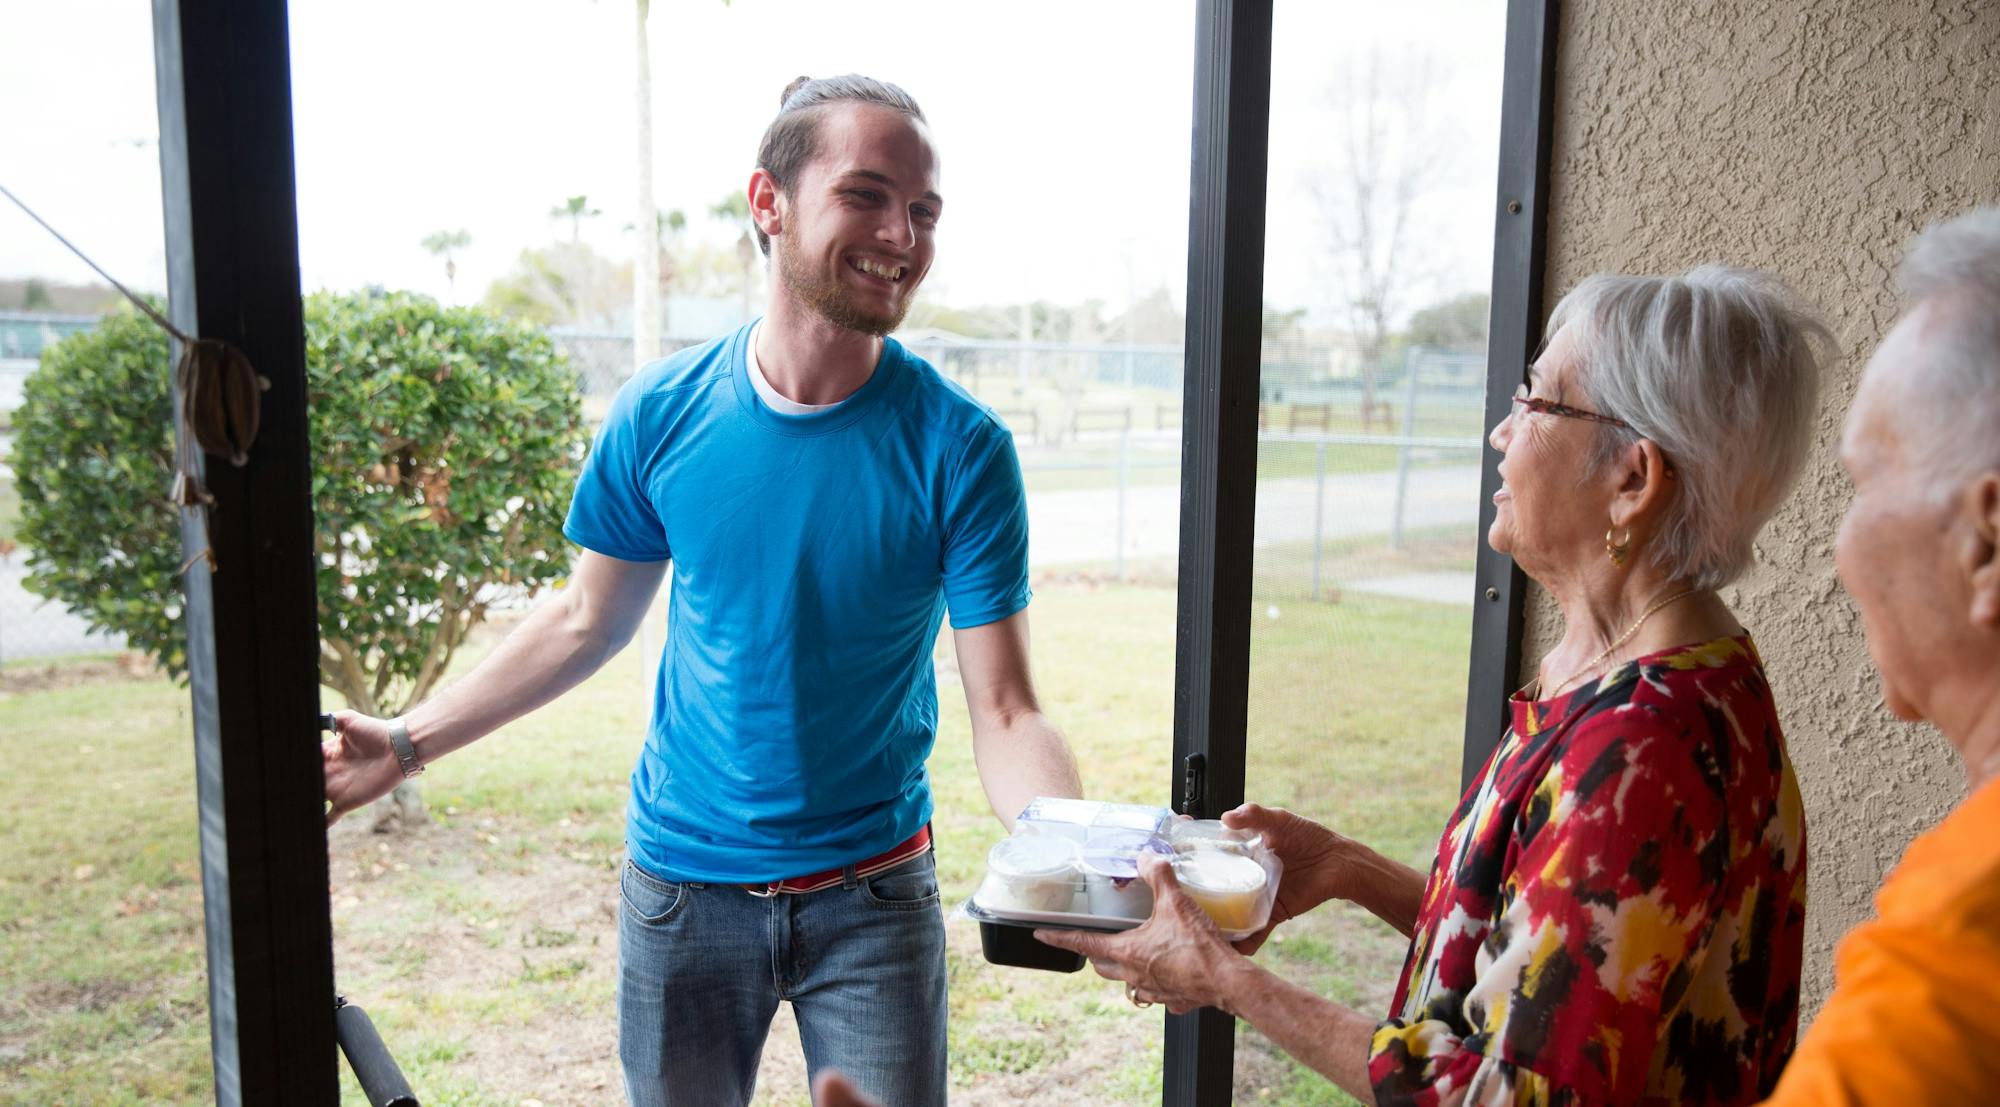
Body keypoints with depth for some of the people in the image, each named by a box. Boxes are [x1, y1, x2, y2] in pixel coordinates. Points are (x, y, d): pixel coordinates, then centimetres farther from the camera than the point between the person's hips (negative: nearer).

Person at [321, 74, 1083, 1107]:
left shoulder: (960, 447, -15)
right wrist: (407, 741, 4)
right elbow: (587, 620, 6)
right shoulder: (662, 412, -9)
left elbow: (1005, 714, -15)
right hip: (681, 886, 2)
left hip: (873, 895, -2)